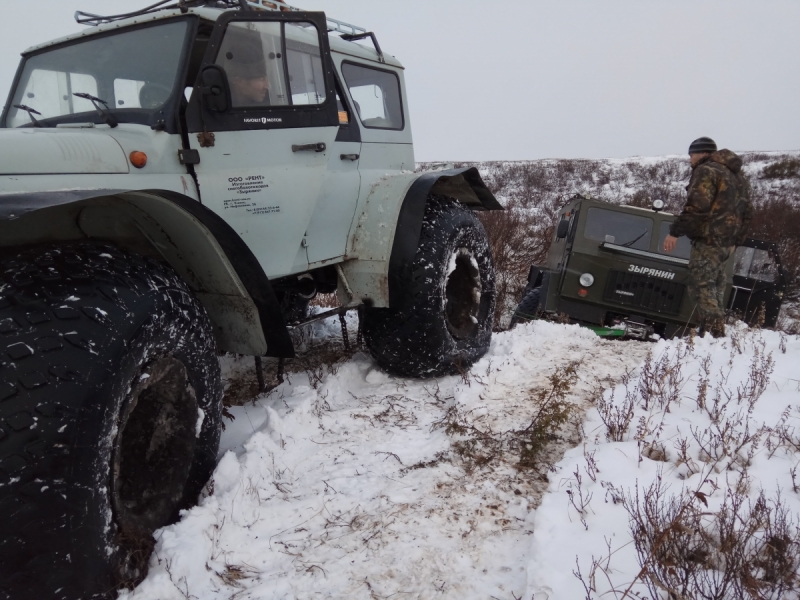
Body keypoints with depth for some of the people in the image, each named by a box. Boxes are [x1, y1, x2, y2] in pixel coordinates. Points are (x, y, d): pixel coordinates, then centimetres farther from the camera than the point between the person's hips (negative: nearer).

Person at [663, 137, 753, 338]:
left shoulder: (706, 170, -7)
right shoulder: (737, 174, 23)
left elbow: (697, 206, -20)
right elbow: (747, 212, 23)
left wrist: (675, 231, -18)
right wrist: (735, 240, 26)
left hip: (708, 240, -9)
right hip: (726, 242, 9)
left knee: (702, 286, -10)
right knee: (715, 287, 13)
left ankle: (713, 334, -16)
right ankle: (718, 334, 16)